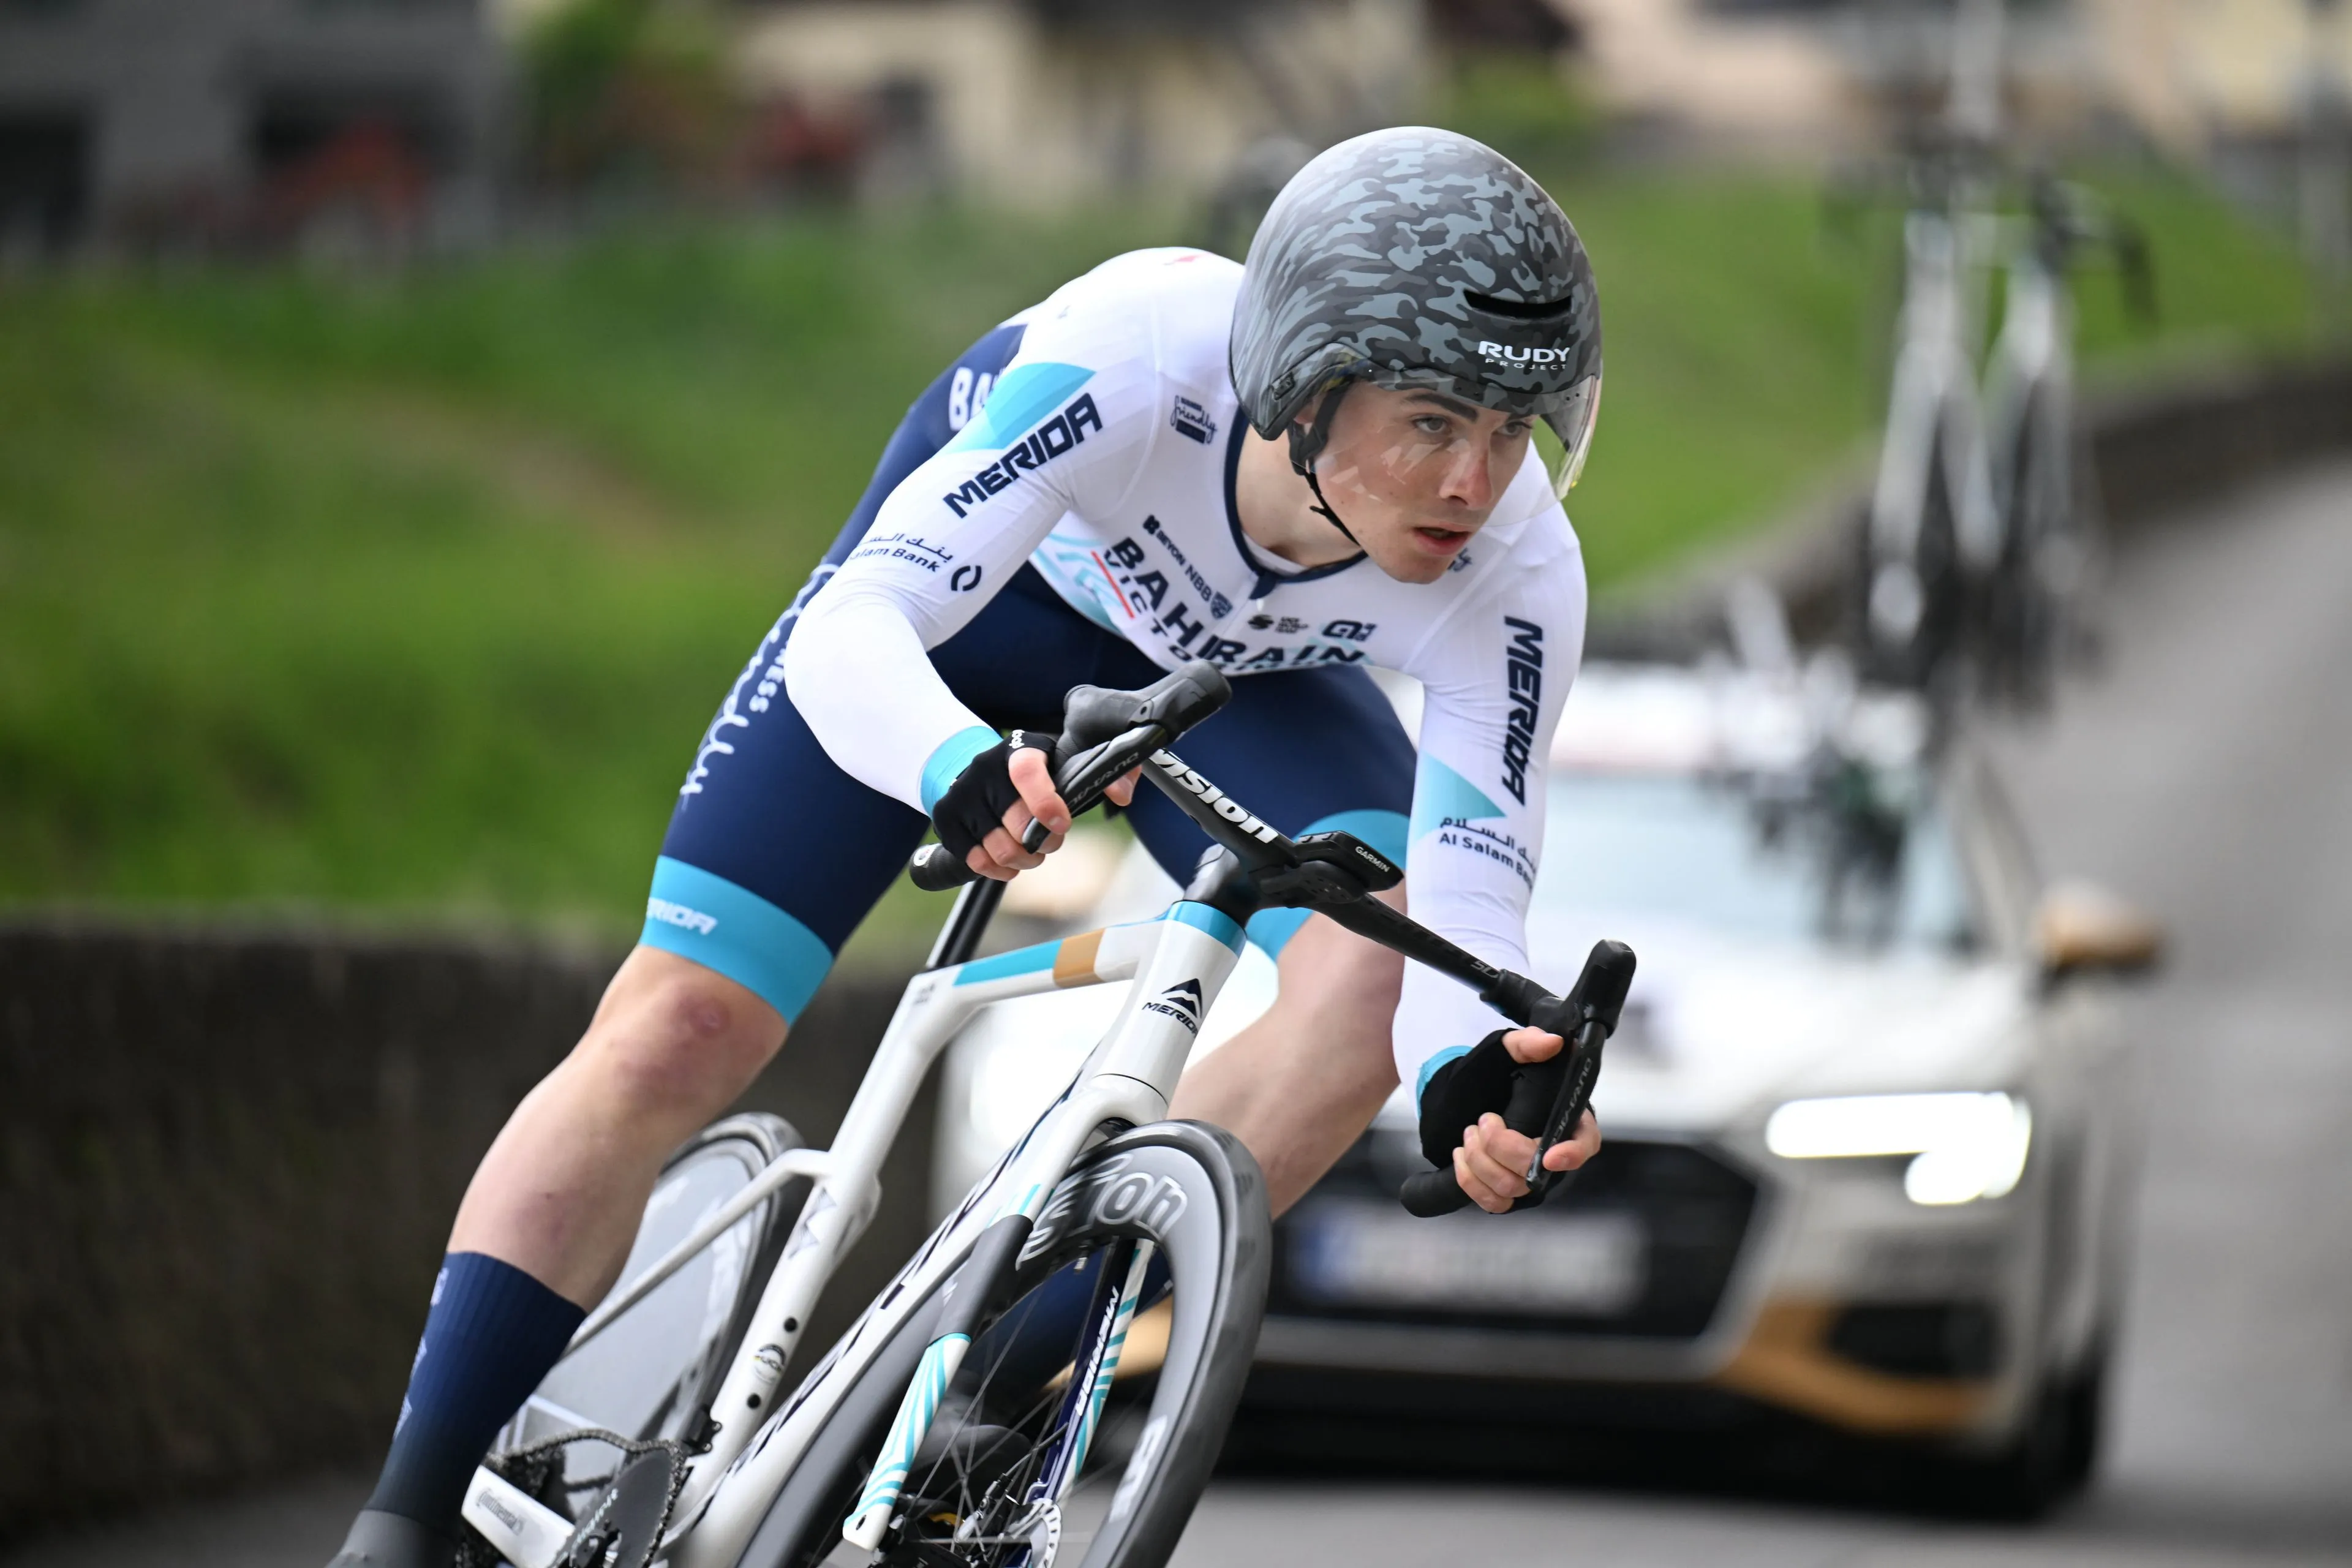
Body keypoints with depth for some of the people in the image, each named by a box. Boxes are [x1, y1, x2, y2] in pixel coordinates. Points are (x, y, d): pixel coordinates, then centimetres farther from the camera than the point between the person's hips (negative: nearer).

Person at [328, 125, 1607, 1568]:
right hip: (990, 587, -2)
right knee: (675, 1036, -13)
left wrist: (1474, 1070, -58)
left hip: (1238, 674, 2)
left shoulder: (1515, 568, -34)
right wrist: (962, 772, -67)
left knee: (1376, 976, -26)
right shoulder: (1141, 352, -42)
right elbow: (852, 633, -45)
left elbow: (1467, 907, -34)